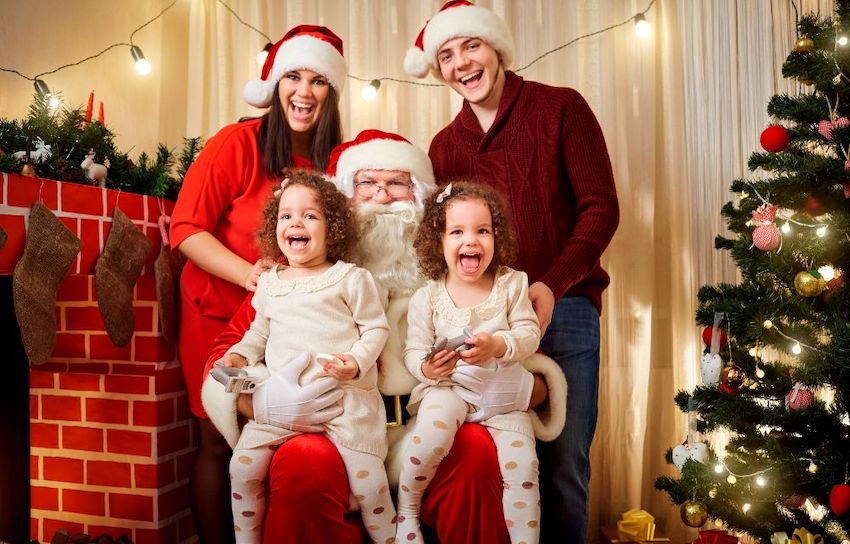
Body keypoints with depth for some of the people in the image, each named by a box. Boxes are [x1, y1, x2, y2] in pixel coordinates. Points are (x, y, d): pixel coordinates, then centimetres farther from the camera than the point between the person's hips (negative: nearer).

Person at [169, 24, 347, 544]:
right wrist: (255, 276, -26)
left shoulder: (336, 161, -2)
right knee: (220, 443, 5)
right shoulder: (236, 144, -12)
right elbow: (186, 229, -13)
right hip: (218, 312, -3)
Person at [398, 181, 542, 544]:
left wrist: (498, 345, -22)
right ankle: (406, 509, -5)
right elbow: (413, 351, 1)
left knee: (522, 462, -17)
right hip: (447, 385, -1)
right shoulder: (427, 297, 1)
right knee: (431, 435, -31)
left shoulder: (512, 284, 4)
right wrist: (425, 367, -23)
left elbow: (530, 334, -1)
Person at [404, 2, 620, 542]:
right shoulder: (445, 145, 12)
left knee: (564, 464, 2)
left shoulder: (561, 107, 1)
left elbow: (600, 208, -5)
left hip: (563, 307, -3)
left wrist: (551, 285, -18)